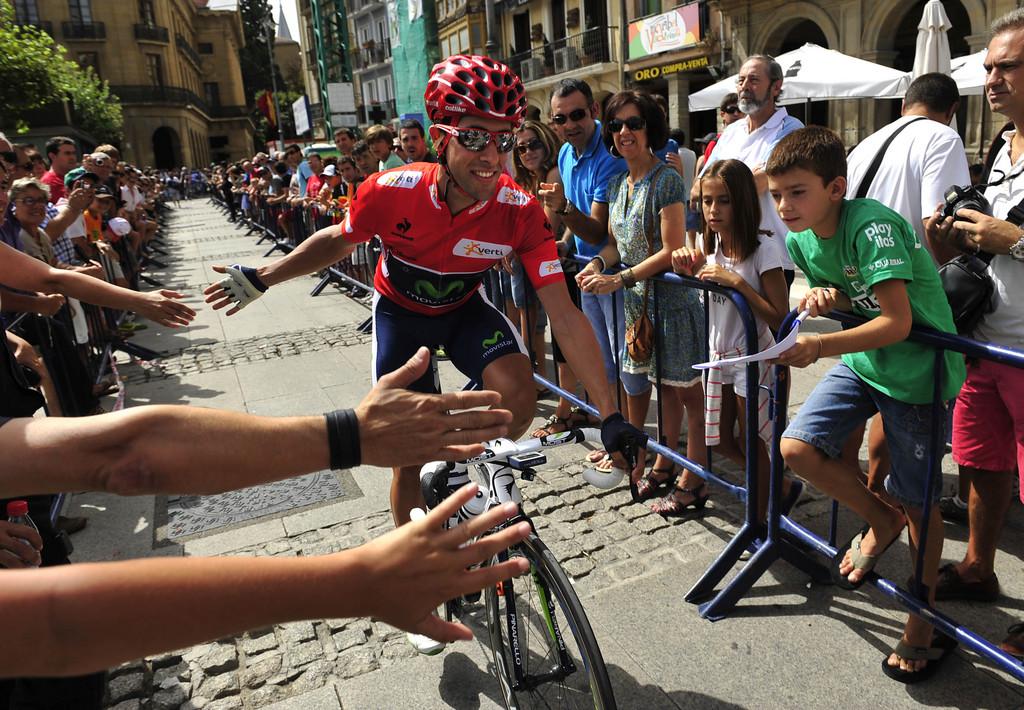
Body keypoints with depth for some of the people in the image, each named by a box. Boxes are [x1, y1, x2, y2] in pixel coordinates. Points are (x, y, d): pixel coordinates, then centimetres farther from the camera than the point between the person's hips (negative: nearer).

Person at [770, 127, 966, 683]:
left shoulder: (871, 226, -25)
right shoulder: (800, 239, -3)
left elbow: (896, 322, -30)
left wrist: (819, 345, -41)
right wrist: (826, 297, -12)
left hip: (916, 367, -6)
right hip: (861, 359, 7)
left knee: (917, 501, 4)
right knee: (797, 447, -8)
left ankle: (925, 621, 26)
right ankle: (881, 521, 19)